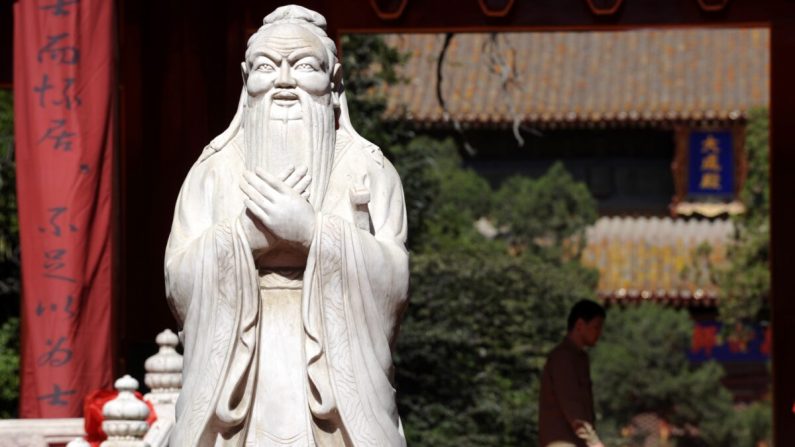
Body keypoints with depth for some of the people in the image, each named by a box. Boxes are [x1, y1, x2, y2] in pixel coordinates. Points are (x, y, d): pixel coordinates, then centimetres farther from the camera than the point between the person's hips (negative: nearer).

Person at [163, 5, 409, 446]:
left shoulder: (368, 170, 5)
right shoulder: (213, 171, 7)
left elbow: (393, 281, -5)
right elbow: (179, 280, -2)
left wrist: (313, 232, -15)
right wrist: (246, 232, -14)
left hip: (336, 389, -1)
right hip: (239, 385, 1)